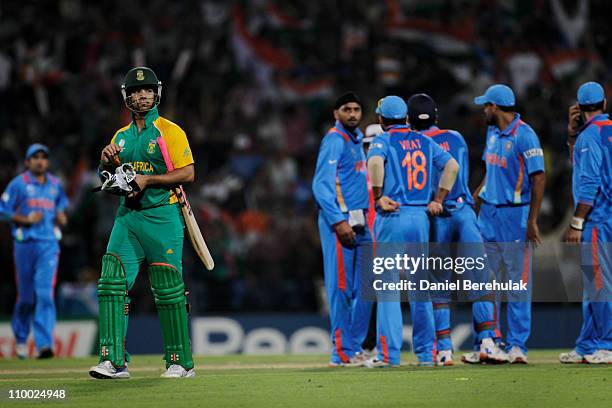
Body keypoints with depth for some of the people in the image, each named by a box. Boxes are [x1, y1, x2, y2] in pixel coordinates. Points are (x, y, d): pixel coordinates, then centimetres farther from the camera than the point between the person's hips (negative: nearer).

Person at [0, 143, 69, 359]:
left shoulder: (55, 185, 12)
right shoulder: (18, 184, -1)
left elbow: (61, 206, 27)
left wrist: (62, 218, 5)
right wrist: (26, 219, -14)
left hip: (49, 244, 2)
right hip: (25, 244, -2)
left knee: (45, 293, -12)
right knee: (26, 295, 5)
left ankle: (44, 344, -19)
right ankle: (20, 338, 29)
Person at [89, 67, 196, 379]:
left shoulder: (169, 131, -1)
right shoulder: (122, 136, 17)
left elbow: (187, 174, -9)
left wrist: (147, 180, -16)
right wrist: (106, 162, -1)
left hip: (162, 217, -5)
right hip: (127, 216, 5)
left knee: (169, 291, -3)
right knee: (112, 284, -8)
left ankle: (181, 362, 7)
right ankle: (114, 361, -10)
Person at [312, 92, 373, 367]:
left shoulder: (357, 138, 18)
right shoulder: (334, 140, -9)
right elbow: (321, 184, -17)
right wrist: (339, 221, -24)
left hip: (359, 221, 9)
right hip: (340, 221, -9)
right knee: (342, 287, -7)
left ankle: (354, 348, 17)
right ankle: (341, 353, -5)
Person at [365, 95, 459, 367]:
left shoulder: (383, 140, -2)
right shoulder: (424, 141, 14)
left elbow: (375, 162, -23)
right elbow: (452, 165, 7)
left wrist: (378, 197, -15)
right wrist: (438, 200, 6)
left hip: (392, 216, -5)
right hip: (421, 217, 5)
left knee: (388, 286, -3)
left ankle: (388, 353, -8)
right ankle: (425, 352, 13)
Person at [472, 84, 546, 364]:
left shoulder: (524, 136, -13)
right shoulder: (493, 133, 12)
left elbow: (538, 178, -16)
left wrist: (532, 221, -19)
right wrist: (473, 199, 13)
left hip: (515, 216, -8)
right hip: (488, 213, 8)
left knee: (518, 283, -3)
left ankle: (516, 345, 0)